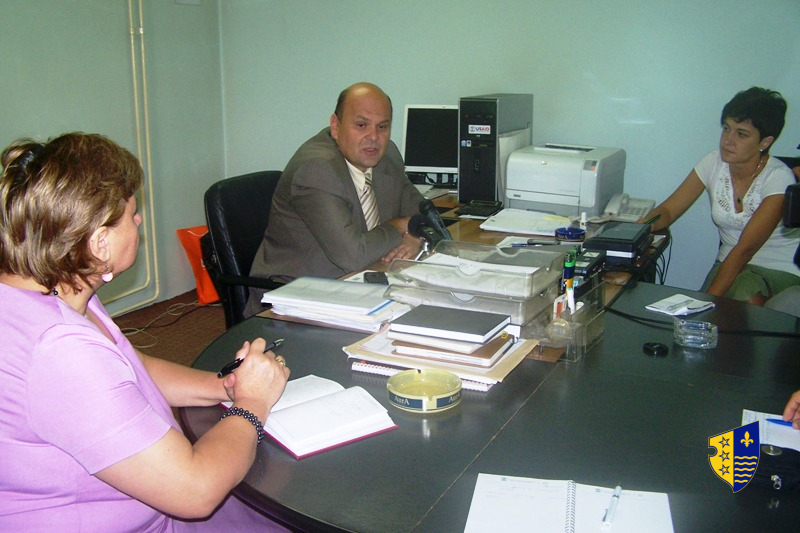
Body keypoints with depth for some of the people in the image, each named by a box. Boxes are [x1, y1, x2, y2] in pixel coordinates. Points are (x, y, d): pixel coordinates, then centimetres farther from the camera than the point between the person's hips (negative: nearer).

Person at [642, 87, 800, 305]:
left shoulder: (778, 178, -17)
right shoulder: (713, 163, -4)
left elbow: (745, 248, -23)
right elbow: (668, 210, -2)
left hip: (781, 270, -3)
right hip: (732, 263, 3)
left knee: (745, 297, -36)